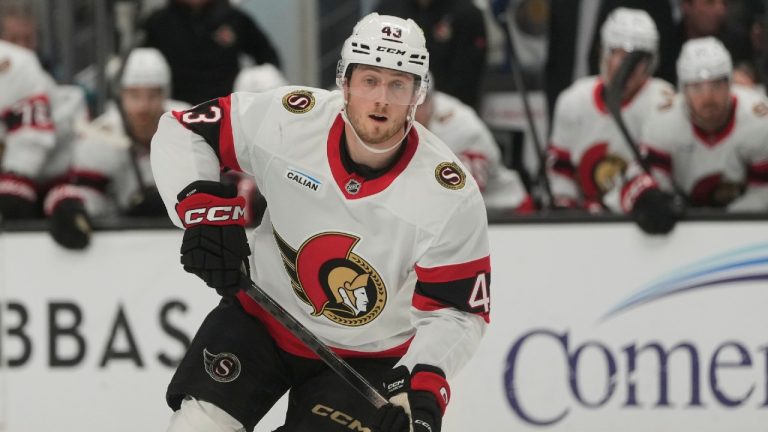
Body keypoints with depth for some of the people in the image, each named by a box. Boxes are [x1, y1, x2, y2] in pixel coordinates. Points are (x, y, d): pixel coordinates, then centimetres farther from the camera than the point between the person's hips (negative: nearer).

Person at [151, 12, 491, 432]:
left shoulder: (452, 197, -23)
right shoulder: (288, 120, -20)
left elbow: (455, 312, -17)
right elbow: (180, 133, -8)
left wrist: (426, 384, -34)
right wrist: (203, 209, -24)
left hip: (365, 357, -2)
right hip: (261, 317, 2)